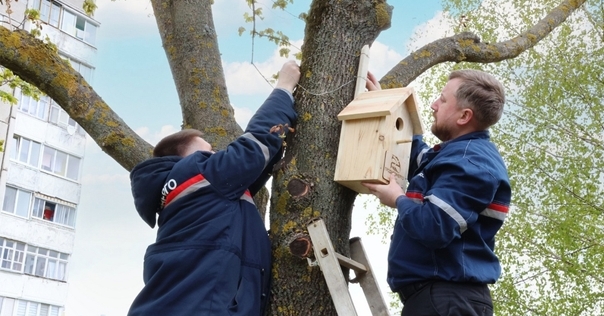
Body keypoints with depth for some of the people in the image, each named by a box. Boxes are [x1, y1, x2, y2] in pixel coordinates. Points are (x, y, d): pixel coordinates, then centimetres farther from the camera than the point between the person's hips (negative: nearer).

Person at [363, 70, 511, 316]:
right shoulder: (463, 153, 16)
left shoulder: (470, 162, -18)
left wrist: (398, 199, -9)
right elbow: (417, 156, 37)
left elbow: (433, 228, -30)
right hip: (444, 296, 11)